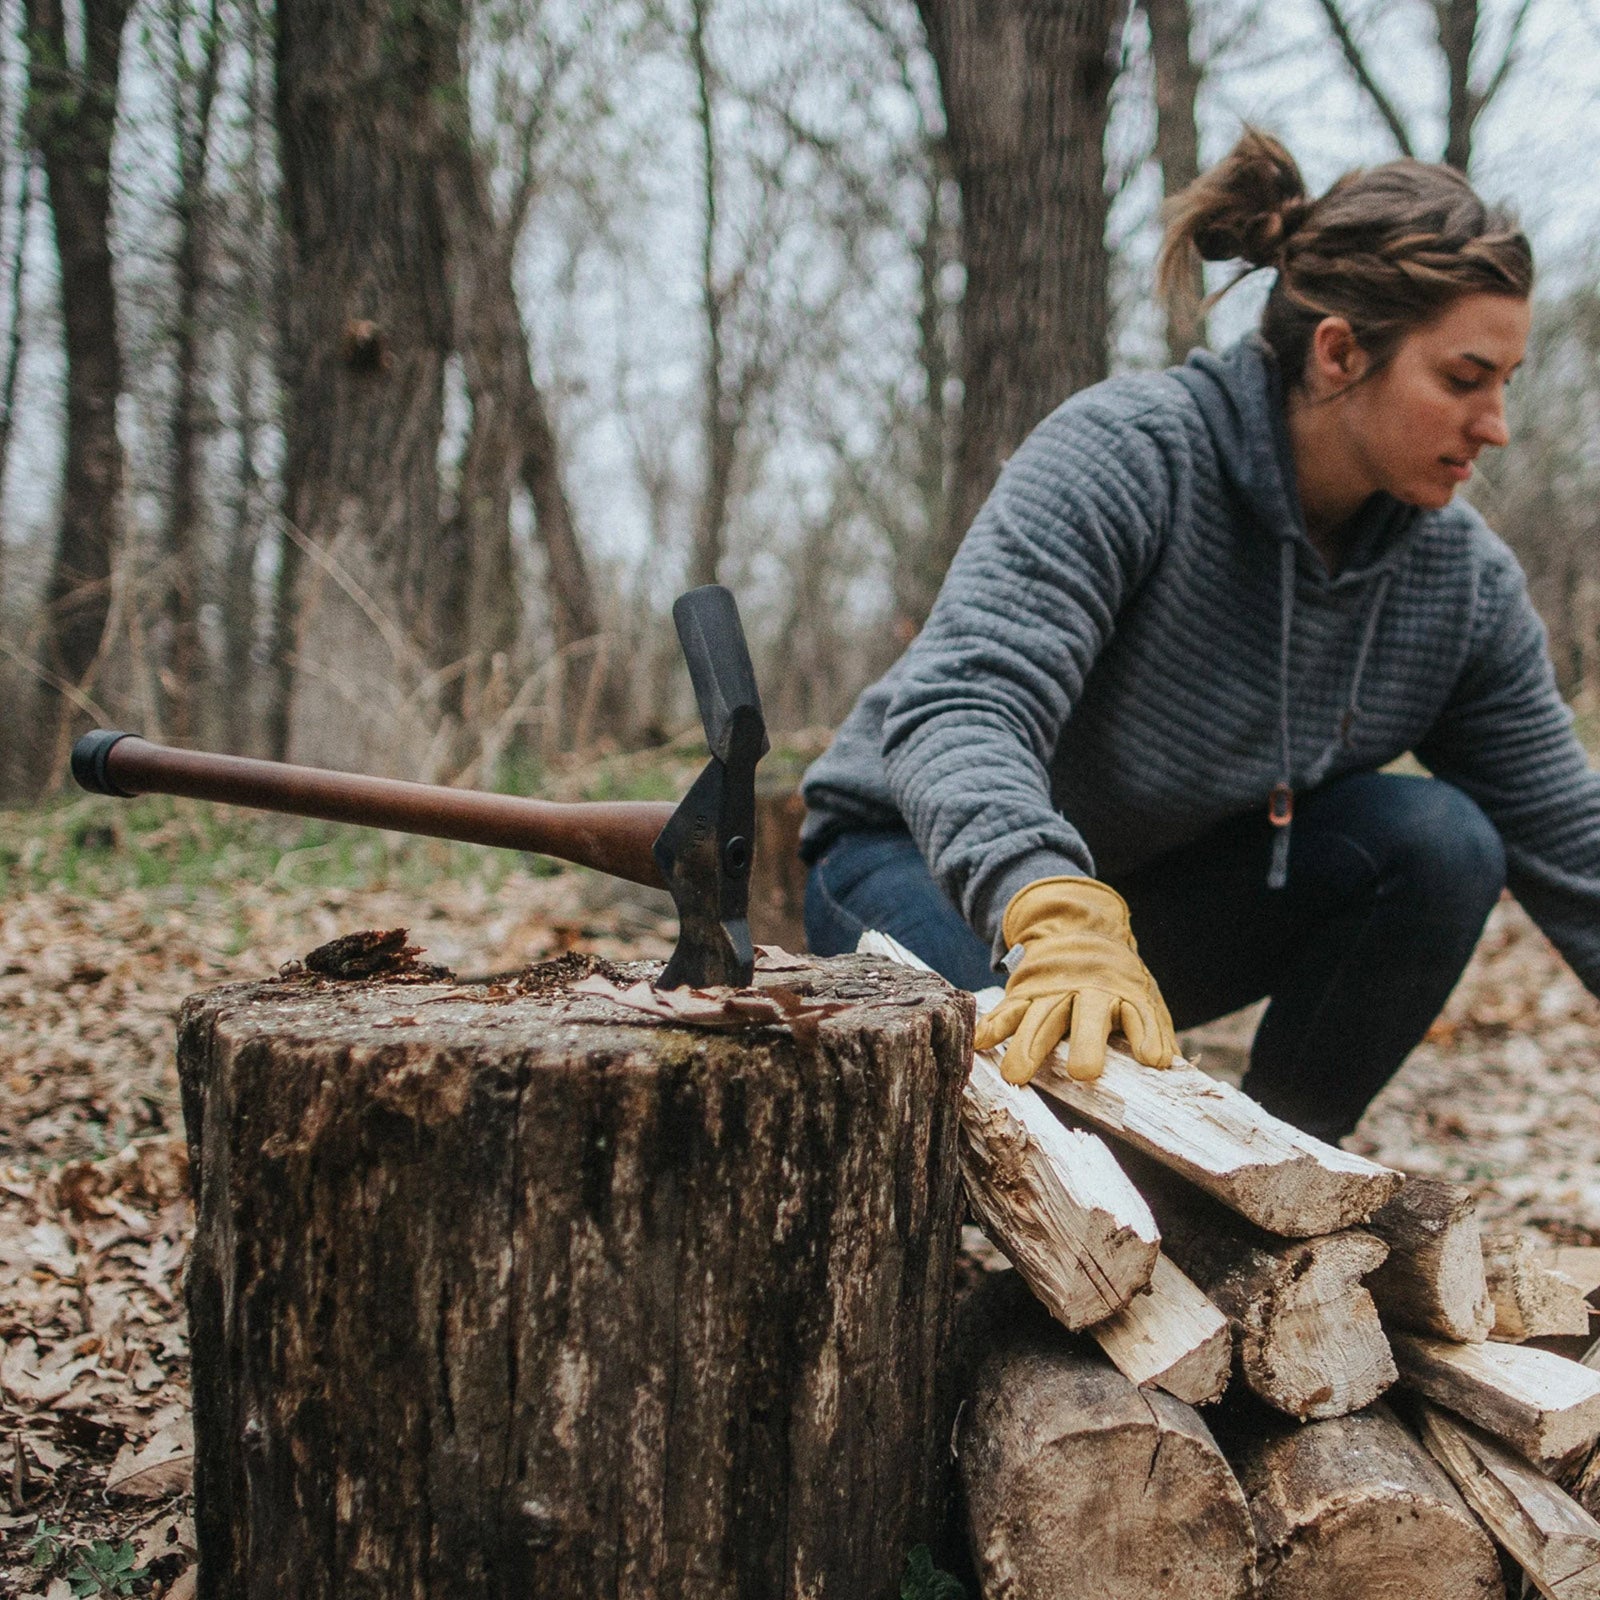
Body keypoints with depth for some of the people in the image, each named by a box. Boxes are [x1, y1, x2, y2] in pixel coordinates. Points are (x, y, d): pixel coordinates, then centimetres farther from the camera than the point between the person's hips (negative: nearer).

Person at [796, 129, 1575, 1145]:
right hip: (927, 859, -5)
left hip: (1169, 888, 5)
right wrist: (1061, 918, -58)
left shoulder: (1468, 583, -8)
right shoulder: (1128, 453, -26)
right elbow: (959, 702, -39)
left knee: (1438, 843, -19)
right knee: (1046, 1052, -37)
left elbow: (1567, 844, -6)